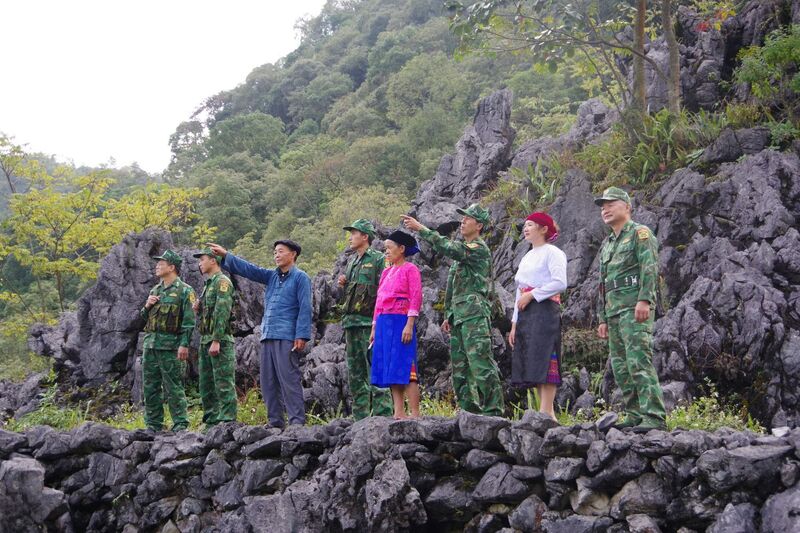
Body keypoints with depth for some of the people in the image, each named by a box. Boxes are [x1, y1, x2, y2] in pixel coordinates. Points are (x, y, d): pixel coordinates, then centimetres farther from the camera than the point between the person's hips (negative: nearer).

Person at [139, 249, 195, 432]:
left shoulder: (185, 291, -5)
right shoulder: (155, 290, 17)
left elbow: (189, 321, -11)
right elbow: (143, 319, 23)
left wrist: (184, 345, -19)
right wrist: (147, 306, 2)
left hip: (170, 346, -7)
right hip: (150, 344, 7)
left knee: (173, 388, -6)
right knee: (150, 387, 8)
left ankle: (180, 426, -1)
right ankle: (153, 426, 16)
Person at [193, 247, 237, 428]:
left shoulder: (222, 281, -8)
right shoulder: (208, 285, 21)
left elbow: (222, 312, -18)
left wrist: (216, 341, -23)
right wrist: (198, 310, 6)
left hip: (221, 341, -10)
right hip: (205, 341, 10)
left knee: (224, 383, -10)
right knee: (206, 385, 11)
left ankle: (227, 422, -11)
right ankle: (211, 421, 16)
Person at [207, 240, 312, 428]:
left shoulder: (300, 278, -1)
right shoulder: (271, 276, 19)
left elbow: (305, 309, -7)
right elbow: (248, 269, 14)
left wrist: (301, 336, -15)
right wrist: (225, 256, 3)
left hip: (286, 337, -7)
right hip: (267, 337, 7)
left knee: (289, 380, -10)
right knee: (268, 382, 6)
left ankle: (297, 422, -10)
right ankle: (275, 422, 11)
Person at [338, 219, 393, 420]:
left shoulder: (378, 260, -4)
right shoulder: (352, 262, 21)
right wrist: (343, 284, 7)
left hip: (369, 322, -8)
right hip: (351, 322, 9)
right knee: (355, 373, 9)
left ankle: (382, 415, -11)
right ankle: (360, 418, 13)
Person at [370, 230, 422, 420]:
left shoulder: (410, 269, -3)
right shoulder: (386, 272, 18)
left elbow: (416, 298, -10)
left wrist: (409, 325, -18)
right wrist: (374, 327, 17)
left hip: (401, 322, -8)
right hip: (384, 323, 8)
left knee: (404, 369, -11)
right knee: (389, 369, 4)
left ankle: (415, 414, -10)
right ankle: (399, 413, 6)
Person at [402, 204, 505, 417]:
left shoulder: (479, 248, -6)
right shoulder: (462, 249, 23)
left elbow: (448, 248, -22)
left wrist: (421, 229, -21)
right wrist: (448, 315, 21)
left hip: (475, 316, -10)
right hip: (458, 317, 10)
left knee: (481, 366, -12)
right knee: (460, 367, 8)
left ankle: (493, 412, -11)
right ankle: (470, 411, 12)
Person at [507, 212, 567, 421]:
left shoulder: (552, 253, -1)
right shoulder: (527, 258, 24)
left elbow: (560, 283, -15)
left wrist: (531, 295, -13)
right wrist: (515, 323, 18)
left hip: (545, 310, -8)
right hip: (525, 313, 8)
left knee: (543, 362, -14)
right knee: (531, 364, 1)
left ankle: (545, 411, -19)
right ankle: (548, 412, 1)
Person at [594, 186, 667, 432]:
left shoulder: (640, 233, 0)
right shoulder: (607, 245, 25)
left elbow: (650, 267, -13)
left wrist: (644, 300, -24)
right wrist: (602, 318, 20)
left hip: (635, 309, -9)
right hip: (613, 311, 9)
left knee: (639, 362, -17)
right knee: (620, 367, 5)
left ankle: (654, 418, -21)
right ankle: (635, 417, 7)